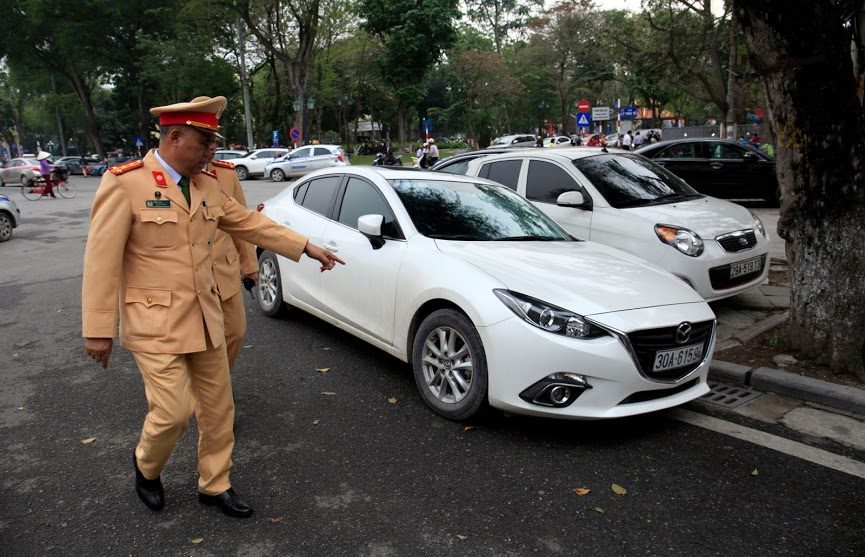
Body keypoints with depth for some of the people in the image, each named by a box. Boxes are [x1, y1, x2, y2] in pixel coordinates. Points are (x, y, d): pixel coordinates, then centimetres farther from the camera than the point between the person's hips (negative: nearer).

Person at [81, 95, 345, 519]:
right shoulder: (124, 183, -12)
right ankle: (146, 464, 30)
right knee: (173, 413, -5)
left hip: (205, 318, 6)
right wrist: (98, 330, -12)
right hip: (155, 323, -6)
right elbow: (101, 260, -13)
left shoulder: (206, 185, 7)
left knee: (218, 409, 11)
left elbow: (250, 223, 13)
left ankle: (214, 485, 32)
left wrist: (307, 247, 9)